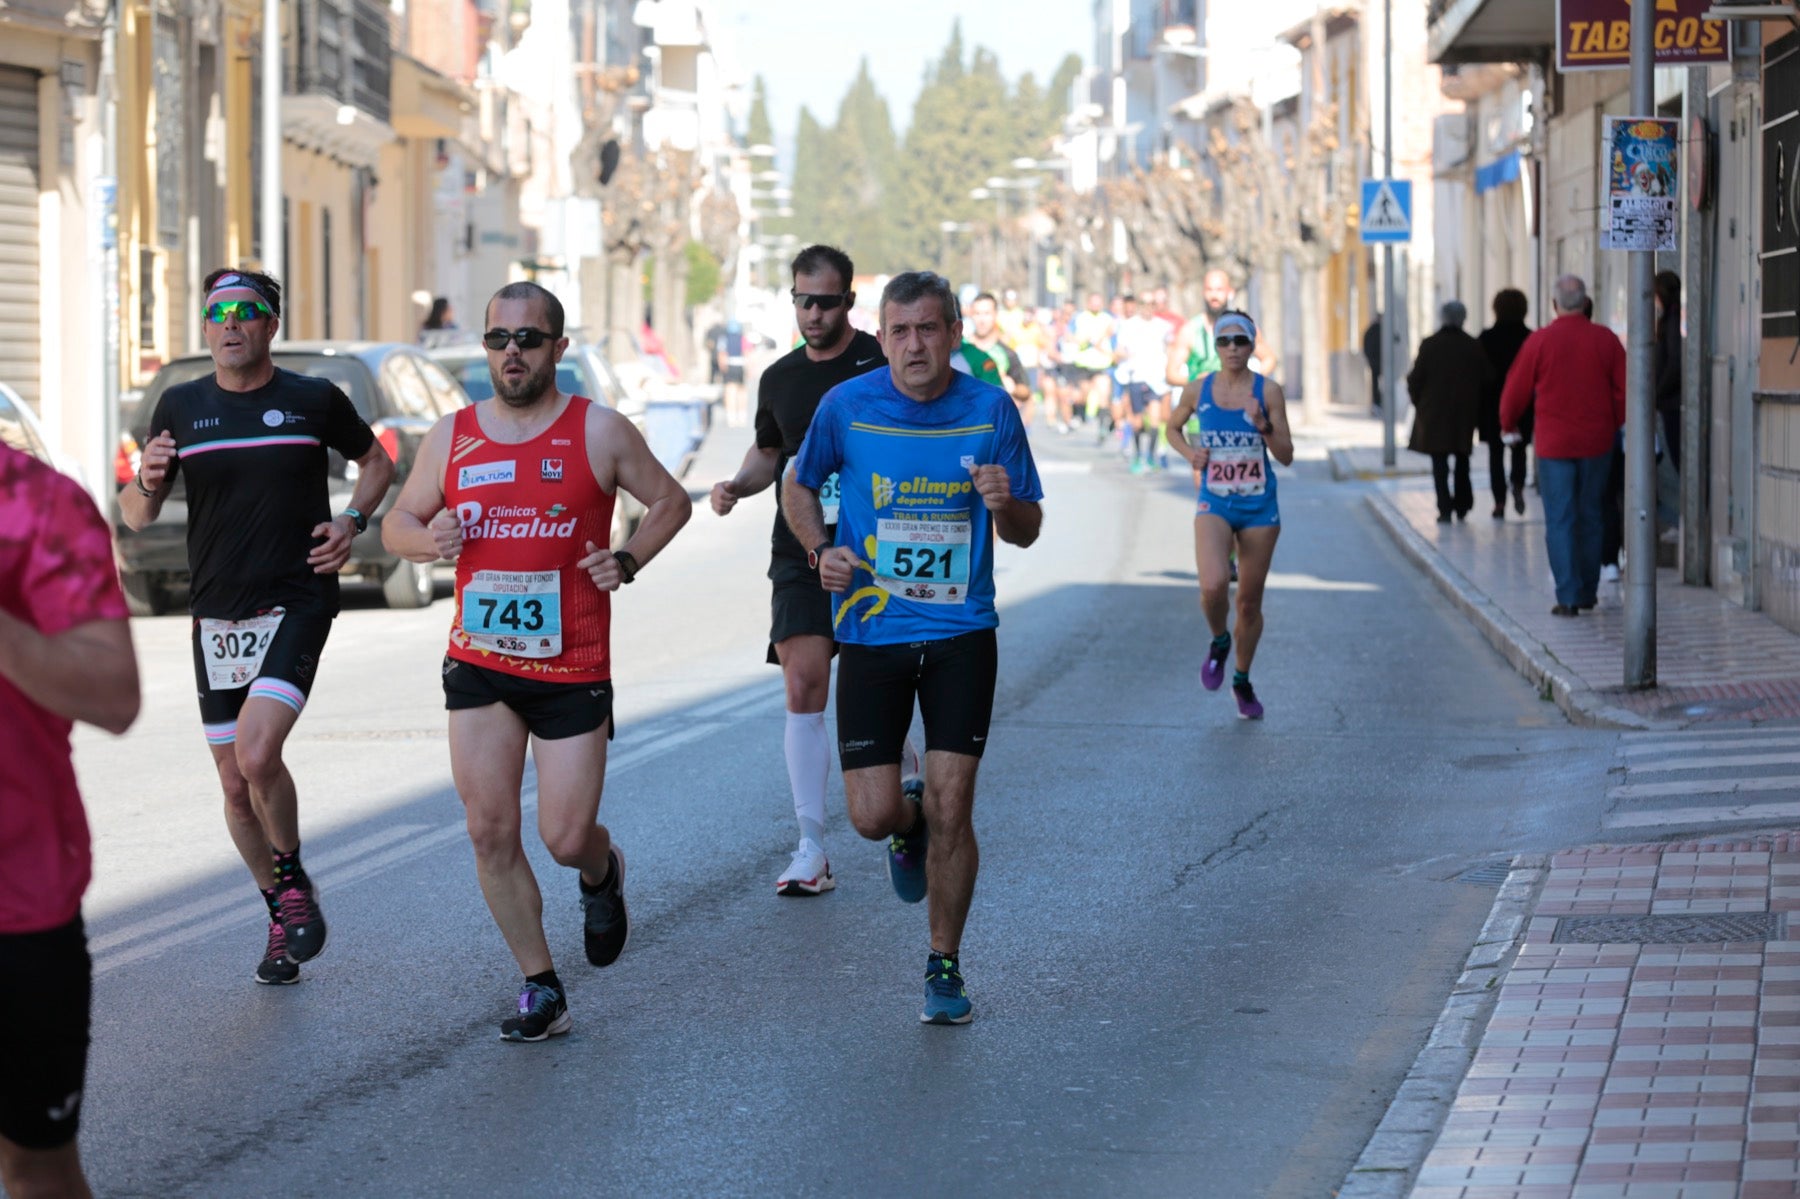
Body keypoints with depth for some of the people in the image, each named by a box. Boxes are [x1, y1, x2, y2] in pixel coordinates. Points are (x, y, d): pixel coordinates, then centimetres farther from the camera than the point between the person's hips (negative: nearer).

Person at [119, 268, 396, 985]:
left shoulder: (315, 401, -1)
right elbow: (135, 517, 8)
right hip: (216, 616, 4)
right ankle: (281, 916, 27)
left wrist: (353, 521, -1)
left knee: (256, 752, -23)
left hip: (297, 603, -4)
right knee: (236, 785, 7)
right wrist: (147, 480, -15)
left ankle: (295, 881, 1)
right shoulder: (181, 408, 5)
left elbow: (376, 461, 17)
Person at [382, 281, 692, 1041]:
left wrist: (627, 561, -7)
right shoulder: (451, 437, 5)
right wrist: (425, 539, -8)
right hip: (479, 664, 3)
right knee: (490, 831, -3)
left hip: (572, 668, -3)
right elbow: (397, 523, 14)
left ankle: (601, 872, 36)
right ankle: (540, 989, 9)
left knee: (566, 838, -3)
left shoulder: (599, 432, -3)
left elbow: (670, 501, 9)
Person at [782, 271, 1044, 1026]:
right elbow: (799, 487, 13)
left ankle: (945, 966, 14)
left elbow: (1026, 532, 4)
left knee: (951, 809, -4)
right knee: (873, 814, -6)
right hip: (872, 631, 0)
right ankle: (908, 827, 33)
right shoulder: (846, 407, -4)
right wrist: (822, 549, -5)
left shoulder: (990, 411, -3)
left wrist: (1004, 503, -19)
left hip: (961, 631, 0)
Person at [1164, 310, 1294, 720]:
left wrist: (1264, 428, -21)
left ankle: (1242, 681, 31)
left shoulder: (1268, 391, -5)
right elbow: (1172, 428, 18)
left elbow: (1286, 456, -3)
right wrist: (1189, 452, -1)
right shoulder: (1198, 390, -1)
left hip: (1259, 508, 0)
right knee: (1213, 586, -25)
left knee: (1249, 602, 9)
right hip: (1214, 505, 0)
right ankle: (1219, 644, 8)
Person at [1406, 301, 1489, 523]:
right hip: (1465, 415, 2)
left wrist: (1419, 404, 9)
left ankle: (1445, 509, -6)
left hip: (1434, 414, -2)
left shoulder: (1429, 345, -9)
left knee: (1439, 464, 1)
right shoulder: (1474, 347, -3)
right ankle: (1462, 507, 18)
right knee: (1462, 462, 17)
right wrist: (1475, 409, 10)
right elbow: (1484, 380, -1)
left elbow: (1415, 380, -7)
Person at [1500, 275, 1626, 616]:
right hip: (1597, 443, 3)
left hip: (1554, 444, -2)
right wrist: (1615, 424, 20)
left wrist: (1508, 425, 19)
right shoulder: (1605, 339, -2)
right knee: (1590, 517, 14)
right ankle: (1587, 591, 22)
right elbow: (1623, 389, 2)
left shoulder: (1539, 341, -8)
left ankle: (1568, 596, -7)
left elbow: (1516, 390, 0)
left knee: (1559, 521, 0)